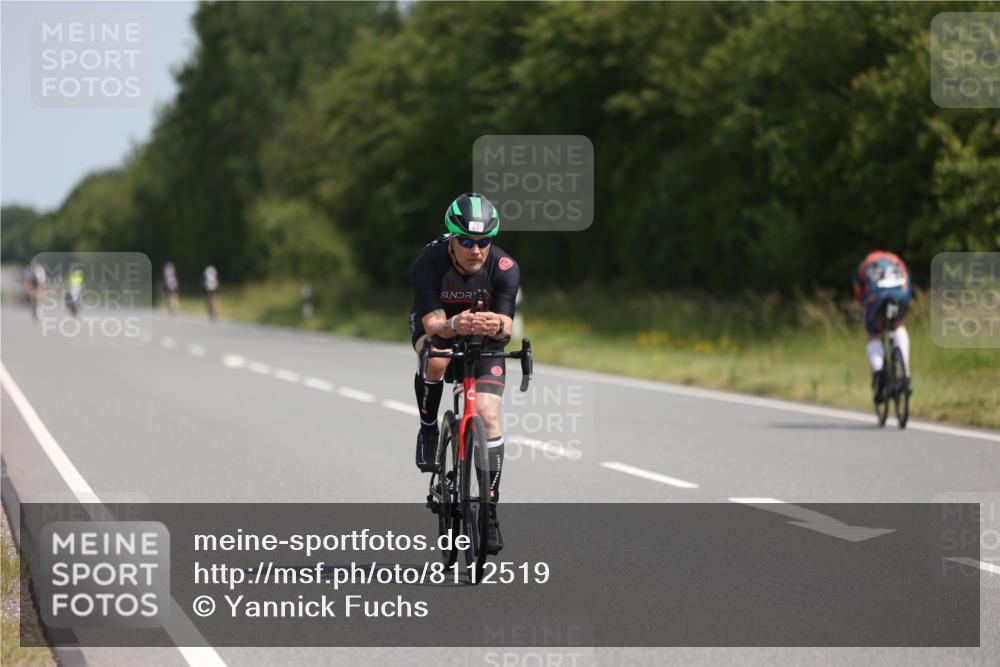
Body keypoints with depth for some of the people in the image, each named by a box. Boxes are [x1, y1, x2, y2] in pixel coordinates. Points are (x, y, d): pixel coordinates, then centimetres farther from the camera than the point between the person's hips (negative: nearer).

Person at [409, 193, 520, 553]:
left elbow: (506, 329, -32)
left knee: (489, 416, -14)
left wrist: (497, 326, -57)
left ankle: (490, 510, -5)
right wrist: (454, 326, -60)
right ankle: (428, 429, -8)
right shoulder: (428, 264, -32)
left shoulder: (504, 268, -28)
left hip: (484, 338, 1)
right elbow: (434, 324, -37)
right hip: (437, 324, -1)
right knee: (435, 359, -37)